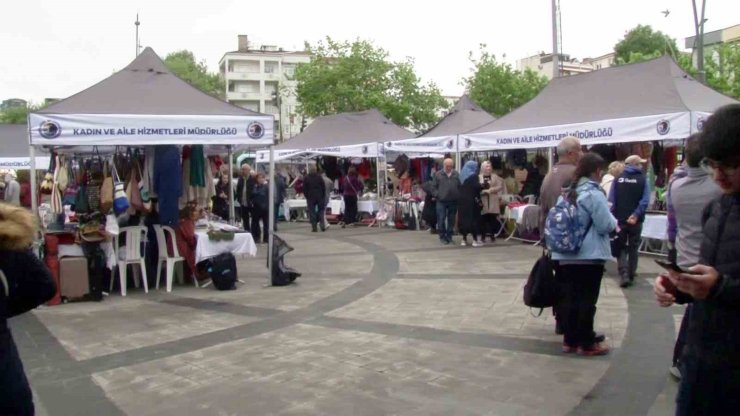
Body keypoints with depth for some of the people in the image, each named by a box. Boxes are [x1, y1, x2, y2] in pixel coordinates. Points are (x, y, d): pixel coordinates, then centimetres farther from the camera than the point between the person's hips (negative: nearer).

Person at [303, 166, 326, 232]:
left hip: (310, 197, -1)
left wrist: (307, 196, 7)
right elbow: (324, 188, 2)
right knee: (321, 211, 10)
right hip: (320, 197, 1)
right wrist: (323, 196, 9)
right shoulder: (319, 177, 2)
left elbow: (304, 189, -1)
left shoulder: (306, 178, 0)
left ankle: (314, 227, -2)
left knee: (312, 212, 2)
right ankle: (322, 226, 0)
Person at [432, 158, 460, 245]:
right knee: (441, 219, -3)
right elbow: (433, 187, 3)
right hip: (441, 201, -2)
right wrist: (437, 195, -8)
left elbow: (460, 186, 9)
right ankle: (442, 236, 7)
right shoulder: (438, 174, 1)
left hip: (453, 201, 2)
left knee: (451, 220, 8)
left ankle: (449, 236, 19)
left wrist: (458, 196, -2)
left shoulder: (456, 174, 7)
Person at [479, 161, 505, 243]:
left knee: (493, 219, -1)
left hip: (493, 202, 1)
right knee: (483, 219, -4)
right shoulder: (479, 177, 6)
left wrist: (491, 190, -11)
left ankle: (492, 235, 8)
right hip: (483, 201, -1)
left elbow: (500, 186, 0)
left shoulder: (495, 176, 11)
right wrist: (483, 191, -16)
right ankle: (483, 236, 3)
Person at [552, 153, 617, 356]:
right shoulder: (594, 193, -13)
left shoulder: (569, 192, 11)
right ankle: (587, 343, 8)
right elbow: (606, 225, -15)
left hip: (566, 255, 7)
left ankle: (570, 340, 17)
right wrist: (614, 221, 6)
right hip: (589, 255, -7)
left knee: (569, 298, 10)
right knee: (587, 300, 1)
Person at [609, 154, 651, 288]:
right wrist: (636, 215, -13)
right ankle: (630, 276, 17)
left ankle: (624, 275, -9)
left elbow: (611, 200, -5)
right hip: (635, 220, -1)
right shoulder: (643, 179, -3)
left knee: (621, 248, 8)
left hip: (620, 219, 1)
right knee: (633, 248, 12)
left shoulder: (618, 178, 2)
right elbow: (645, 201, -14)